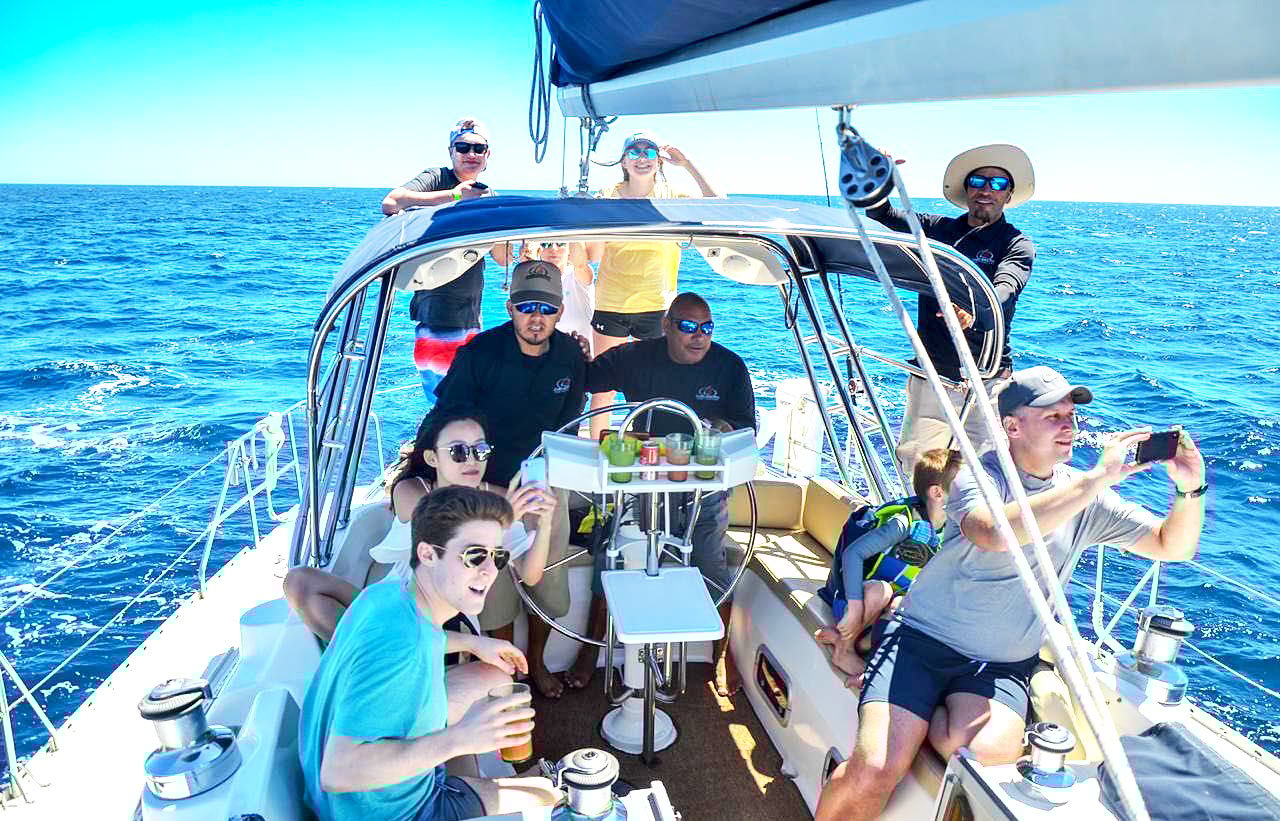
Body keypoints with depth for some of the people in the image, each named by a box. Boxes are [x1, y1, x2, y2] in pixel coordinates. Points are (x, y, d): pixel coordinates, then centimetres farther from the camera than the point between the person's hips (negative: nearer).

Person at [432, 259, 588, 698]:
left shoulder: (571, 356, -5)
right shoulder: (480, 352, -17)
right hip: (489, 488, -3)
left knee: (549, 586, 13)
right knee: (495, 591, 5)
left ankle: (536, 661, 38)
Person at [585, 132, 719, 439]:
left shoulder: (671, 198, 4)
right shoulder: (609, 198, 3)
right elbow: (593, 255, -2)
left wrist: (688, 165, -11)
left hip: (656, 307, 0)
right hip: (611, 306, 0)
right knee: (602, 388, 4)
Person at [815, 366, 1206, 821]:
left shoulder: (1087, 497, 8)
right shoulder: (977, 476, -8)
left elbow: (1172, 547, 10)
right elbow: (994, 532, -31)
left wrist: (1190, 489, -10)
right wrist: (1097, 479, -29)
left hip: (1004, 666, 4)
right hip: (924, 637, -3)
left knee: (992, 751, -31)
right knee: (875, 771, -22)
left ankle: (934, 719, -1)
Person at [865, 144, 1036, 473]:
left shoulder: (1017, 244, 0)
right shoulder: (935, 228, 10)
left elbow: (1004, 289, -19)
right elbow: (883, 216, 2)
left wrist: (974, 312, -42)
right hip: (930, 375, 3)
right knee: (912, 463, 2)